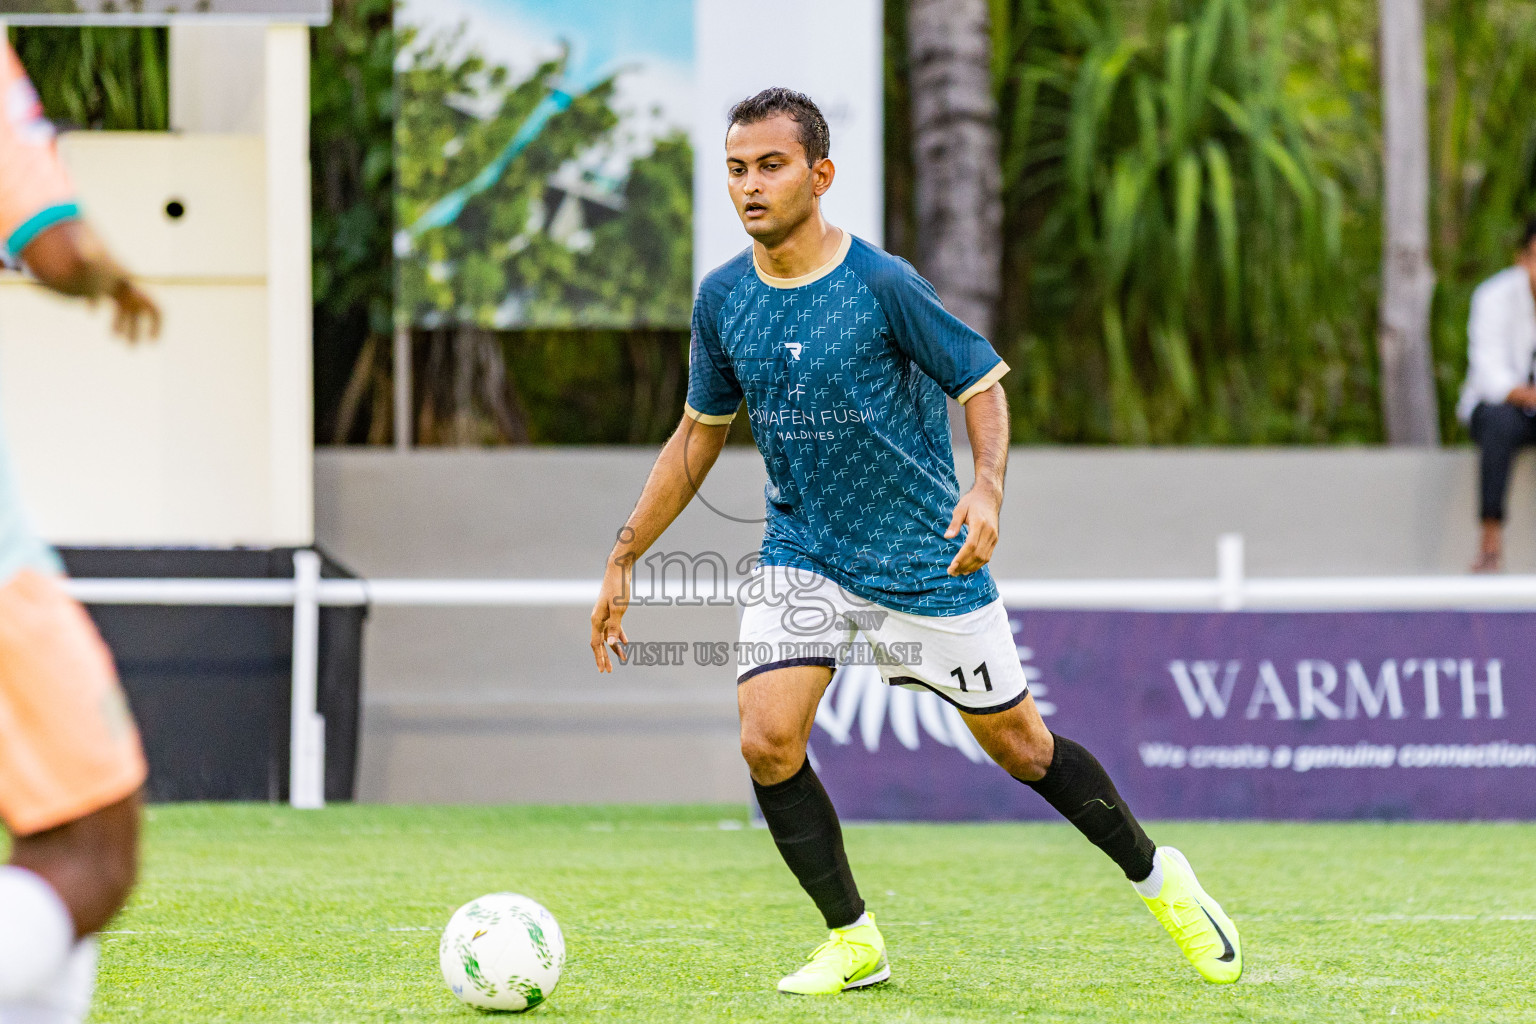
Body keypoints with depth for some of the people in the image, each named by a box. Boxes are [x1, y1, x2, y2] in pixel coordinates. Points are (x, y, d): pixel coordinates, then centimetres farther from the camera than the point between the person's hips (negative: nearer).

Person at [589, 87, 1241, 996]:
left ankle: (1159, 878, 29)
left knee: (1018, 743, 5)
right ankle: (854, 942, 2)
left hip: (925, 558, -4)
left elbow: (983, 384, -8)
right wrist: (623, 561, 8)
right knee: (768, 742, -15)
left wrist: (987, 487, -27)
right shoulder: (723, 299, -2)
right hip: (801, 556, 4)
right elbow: (699, 435, 10)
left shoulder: (883, 285, -17)